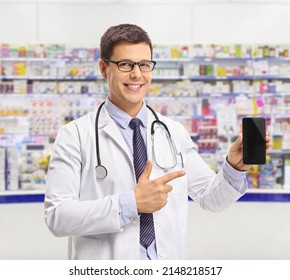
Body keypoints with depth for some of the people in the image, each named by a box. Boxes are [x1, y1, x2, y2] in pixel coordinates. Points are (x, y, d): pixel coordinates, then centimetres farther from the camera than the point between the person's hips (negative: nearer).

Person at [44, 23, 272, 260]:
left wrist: (234, 167, -11)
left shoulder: (175, 132, 3)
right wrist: (130, 203, -23)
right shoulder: (75, 135, -8)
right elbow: (57, 216, -16)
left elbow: (211, 198, 7)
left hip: (168, 266, 3)